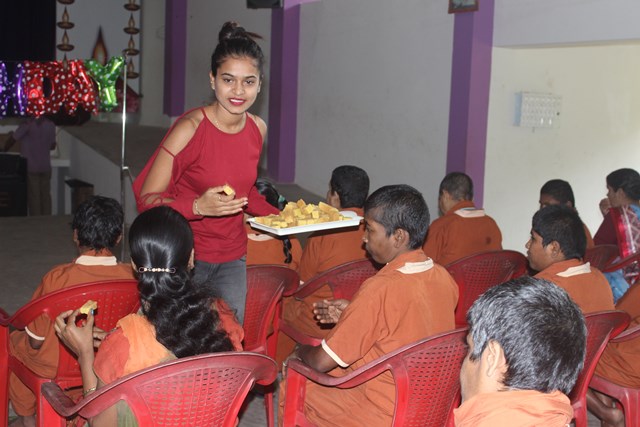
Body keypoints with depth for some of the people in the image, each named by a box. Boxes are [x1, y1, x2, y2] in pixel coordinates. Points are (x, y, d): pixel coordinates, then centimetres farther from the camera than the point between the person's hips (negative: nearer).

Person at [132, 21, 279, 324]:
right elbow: (147, 199, -18)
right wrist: (198, 206, -33)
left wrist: (279, 217, 2)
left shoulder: (257, 129, 1)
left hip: (232, 259, 5)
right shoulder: (190, 128, -18)